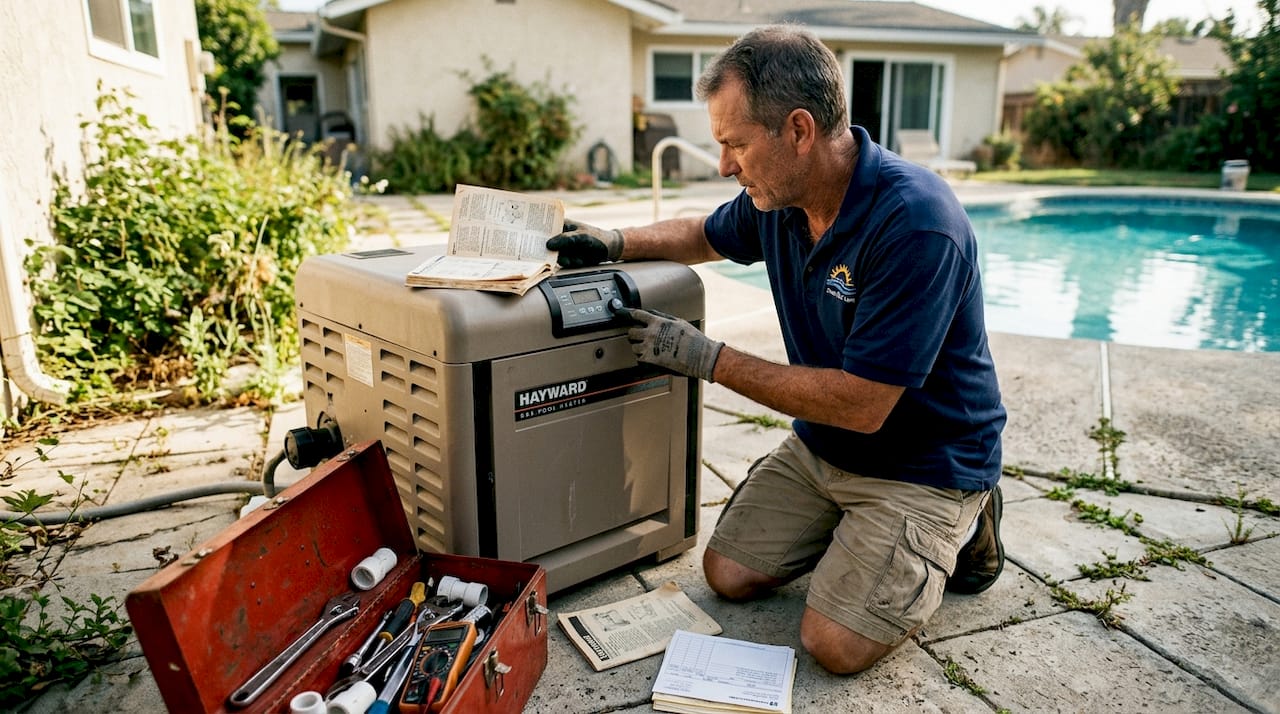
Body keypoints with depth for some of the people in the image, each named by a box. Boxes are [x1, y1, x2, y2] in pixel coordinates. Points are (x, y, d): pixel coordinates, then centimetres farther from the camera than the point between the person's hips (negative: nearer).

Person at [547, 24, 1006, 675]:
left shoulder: (915, 224, -31)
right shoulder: (776, 198, -6)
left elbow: (861, 405, -30)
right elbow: (706, 236, 18)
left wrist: (709, 359, -22)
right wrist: (615, 243, -1)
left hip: (924, 465, -7)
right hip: (821, 444, 7)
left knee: (835, 644, -15)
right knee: (728, 574, 1)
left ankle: (955, 532, 8)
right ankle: (855, 530, 22)